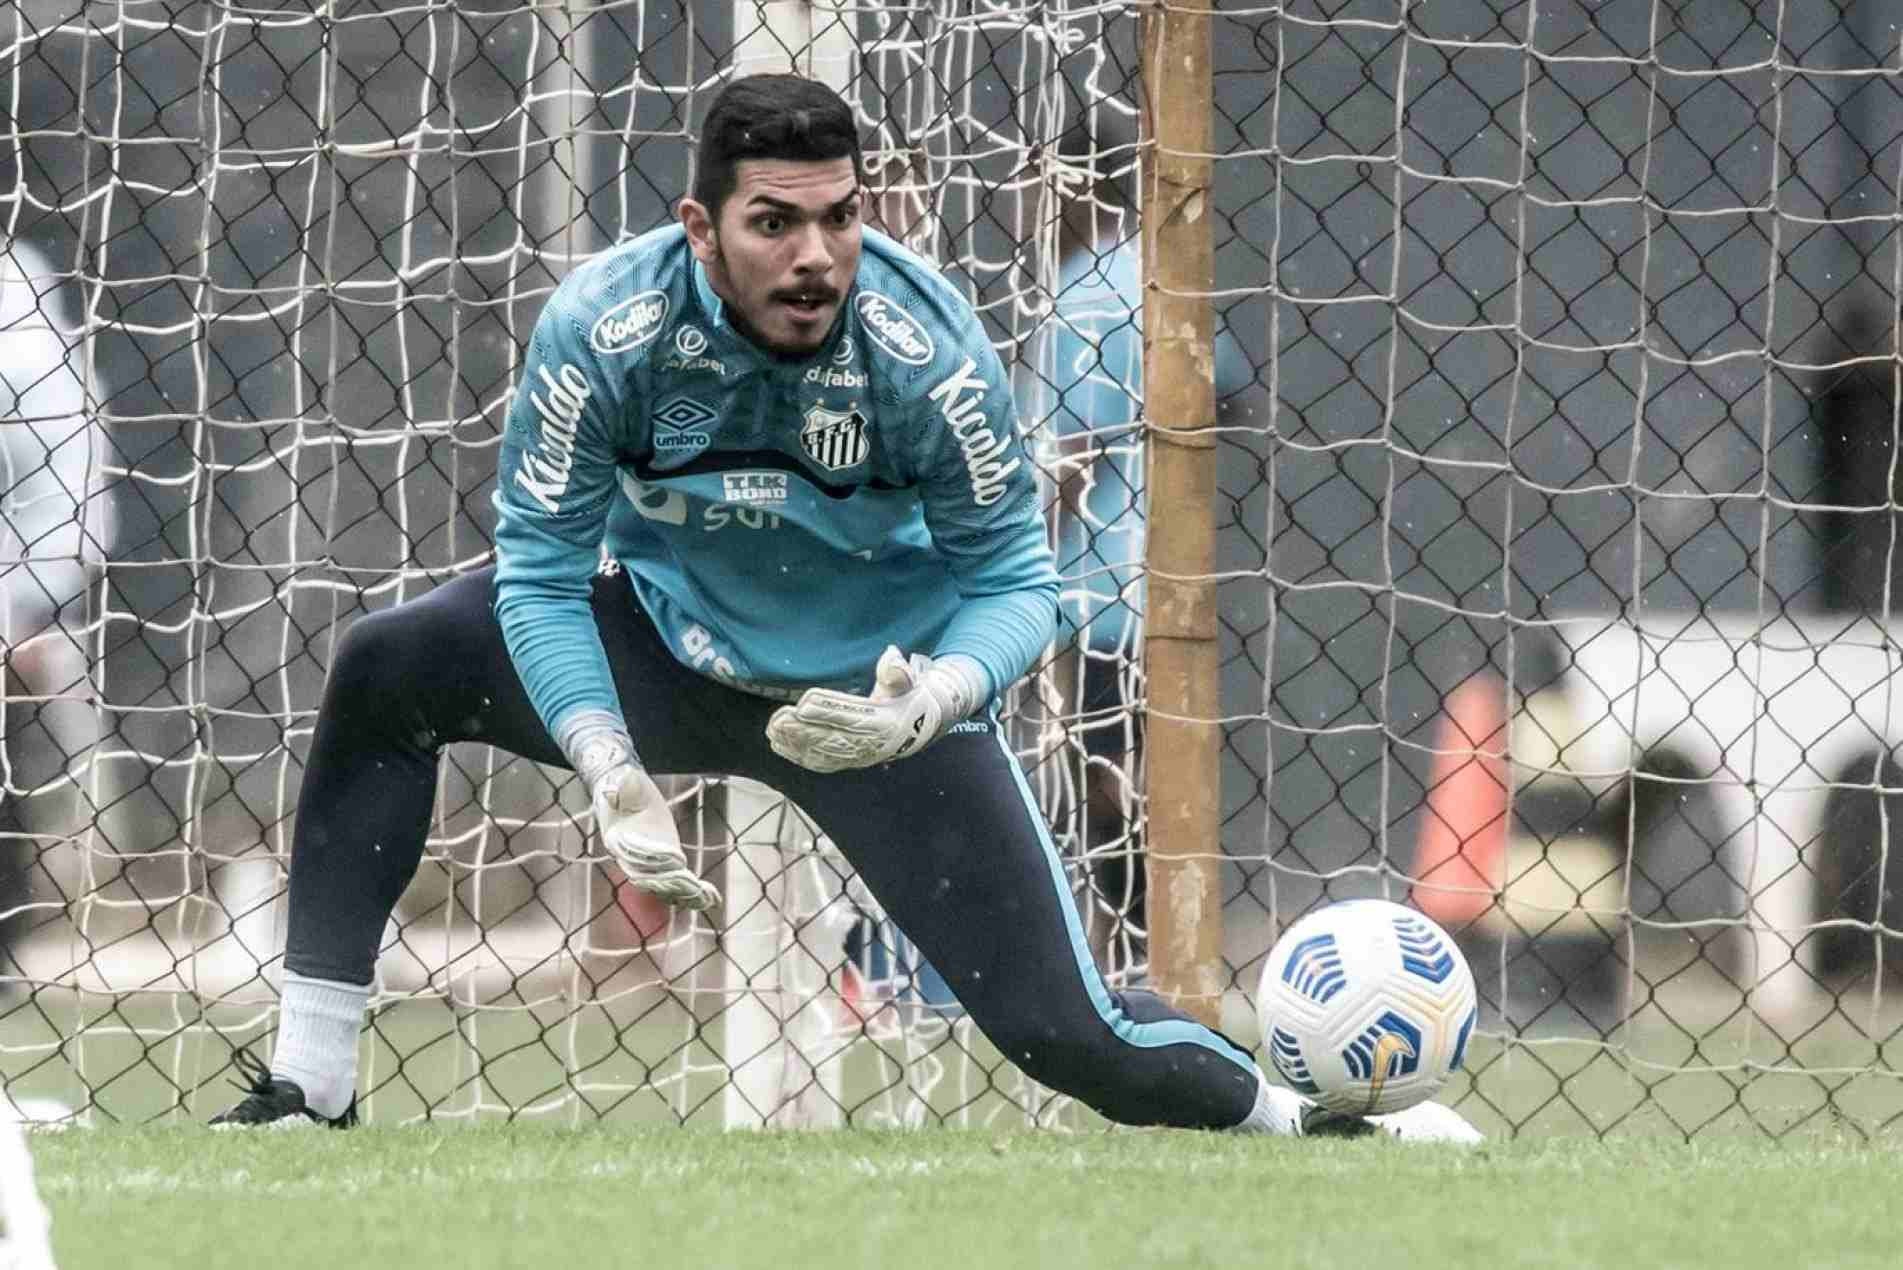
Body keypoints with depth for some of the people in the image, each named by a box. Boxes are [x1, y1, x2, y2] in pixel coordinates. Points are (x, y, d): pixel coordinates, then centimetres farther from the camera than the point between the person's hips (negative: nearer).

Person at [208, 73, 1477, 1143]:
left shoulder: (931, 352, -27)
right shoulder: (608, 327, -25)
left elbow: (1013, 578, -17)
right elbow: (541, 568, -18)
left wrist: (927, 706, -38)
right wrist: (613, 779, -30)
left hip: (884, 691, -2)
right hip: (668, 646, 2)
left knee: (1063, 1033, -12)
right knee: (386, 673, -19)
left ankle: (1308, 1125, 16)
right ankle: (310, 1089, -12)